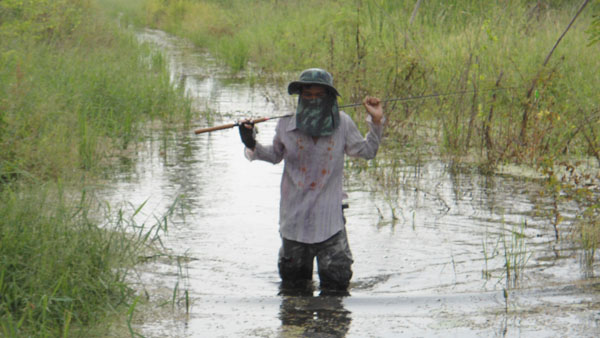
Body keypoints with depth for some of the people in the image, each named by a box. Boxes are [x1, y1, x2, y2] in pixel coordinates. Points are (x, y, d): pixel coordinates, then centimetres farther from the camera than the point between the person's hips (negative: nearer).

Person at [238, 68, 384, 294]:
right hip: (294, 218, 1)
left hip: (330, 220, -1)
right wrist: (253, 146, -1)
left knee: (336, 283, -2)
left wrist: (376, 122, 0)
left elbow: (366, 151, 10)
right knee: (293, 282, 13)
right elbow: (275, 155, 16)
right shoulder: (286, 125, -3)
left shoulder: (343, 124, -4)